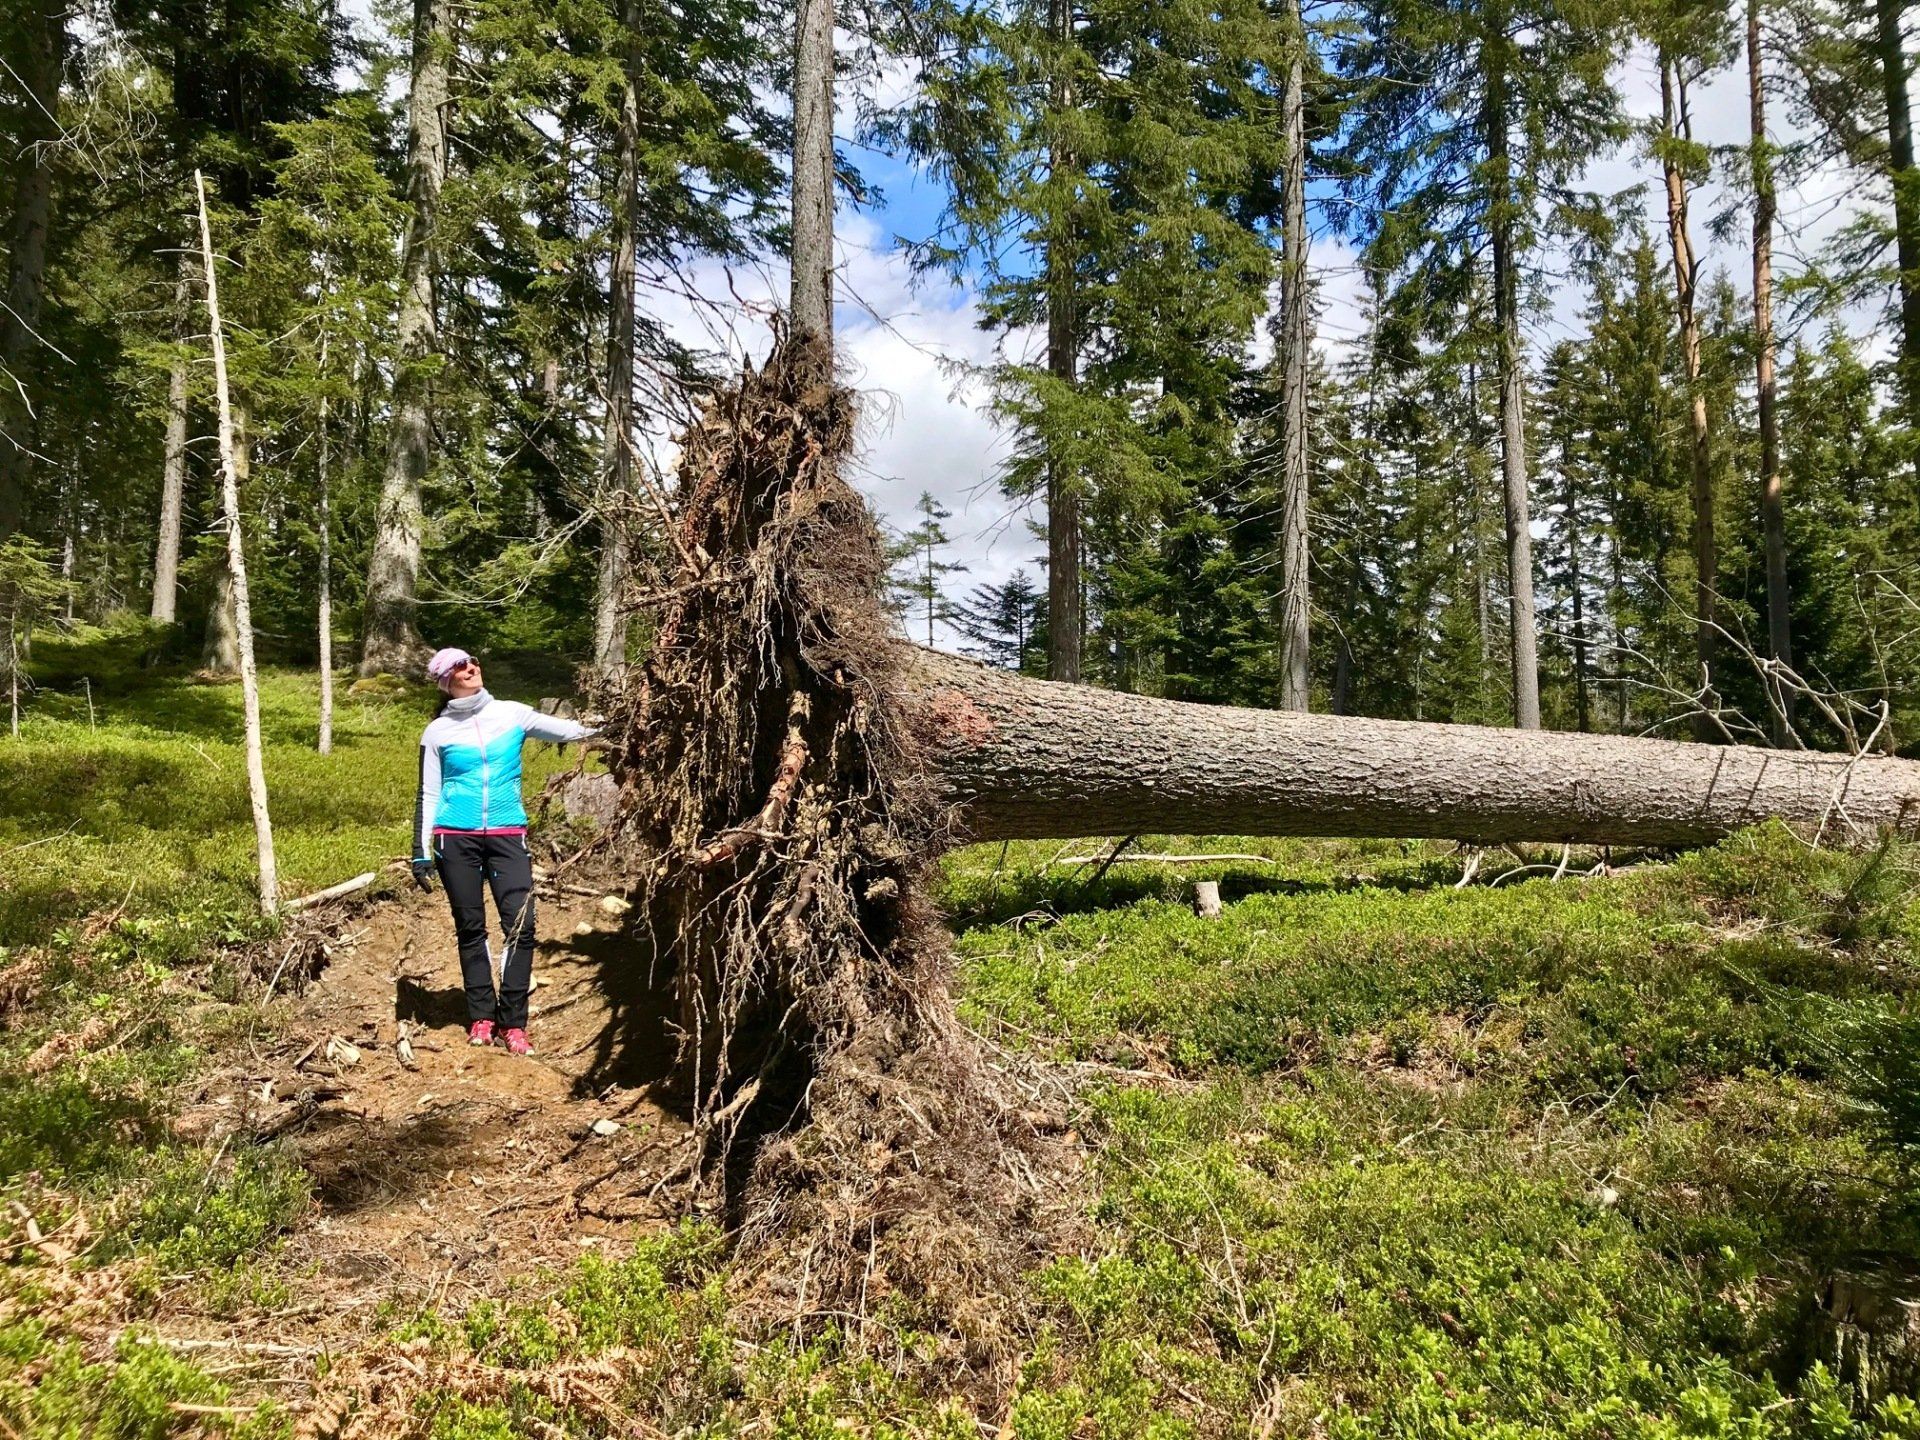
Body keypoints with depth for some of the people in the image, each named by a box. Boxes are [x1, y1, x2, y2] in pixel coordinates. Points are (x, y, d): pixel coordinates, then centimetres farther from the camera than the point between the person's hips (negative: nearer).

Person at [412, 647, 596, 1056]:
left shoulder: (512, 714, 5)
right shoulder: (438, 732, 4)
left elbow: (568, 730, 2)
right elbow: (428, 794, 7)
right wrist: (421, 852, 4)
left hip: (507, 835, 0)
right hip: (456, 838, 0)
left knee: (520, 924, -9)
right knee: (470, 928, 7)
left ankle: (512, 1020, 1)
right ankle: (481, 1016, 19)